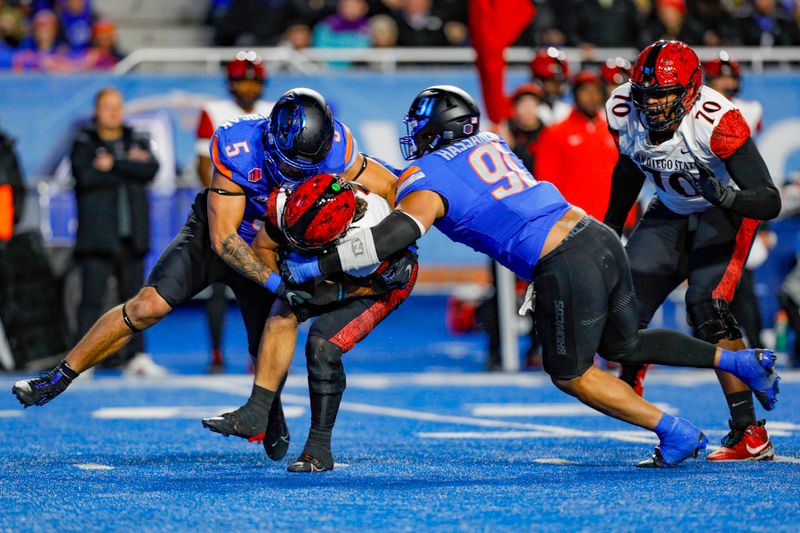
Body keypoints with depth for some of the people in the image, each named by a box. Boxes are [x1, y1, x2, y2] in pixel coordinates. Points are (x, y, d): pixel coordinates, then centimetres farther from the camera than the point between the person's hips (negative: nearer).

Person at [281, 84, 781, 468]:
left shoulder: (427, 181, -3)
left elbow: (394, 236, -17)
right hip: (600, 238, 7)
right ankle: (742, 361, 22)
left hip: (566, 270, -7)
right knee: (624, 345, 28)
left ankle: (675, 433, 11)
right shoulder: (490, 142, 18)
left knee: (572, 374, 14)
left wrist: (314, 267, -10)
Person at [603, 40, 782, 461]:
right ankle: (628, 384, 29)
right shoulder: (623, 111, -18)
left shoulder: (716, 121, -35)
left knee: (707, 309, -24)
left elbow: (770, 202, -34)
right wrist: (611, 225, 18)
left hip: (726, 211, -5)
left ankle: (750, 435, -20)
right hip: (672, 211, 5)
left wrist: (728, 196, -53)